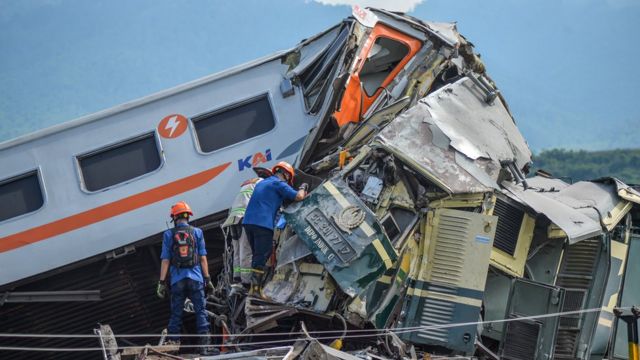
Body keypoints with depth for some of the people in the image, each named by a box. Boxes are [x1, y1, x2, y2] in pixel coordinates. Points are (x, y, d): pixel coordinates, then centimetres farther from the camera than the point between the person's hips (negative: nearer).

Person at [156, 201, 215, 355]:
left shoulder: (168, 234, 3)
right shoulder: (197, 232, 4)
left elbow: (165, 260, 0)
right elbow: (203, 258, 2)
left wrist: (162, 282, 3)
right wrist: (207, 278, 7)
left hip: (177, 280, 0)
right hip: (195, 278, 0)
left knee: (176, 313, 6)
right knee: (200, 311, 2)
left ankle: (172, 343, 4)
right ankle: (204, 344, -5)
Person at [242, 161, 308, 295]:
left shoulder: (262, 183, 27)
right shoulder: (279, 184, 1)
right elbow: (298, 197, -7)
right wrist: (303, 188, 13)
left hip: (248, 221, 8)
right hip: (263, 223, -8)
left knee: (257, 255, 15)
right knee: (261, 257, -6)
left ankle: (254, 287, 13)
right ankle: (255, 289, -10)